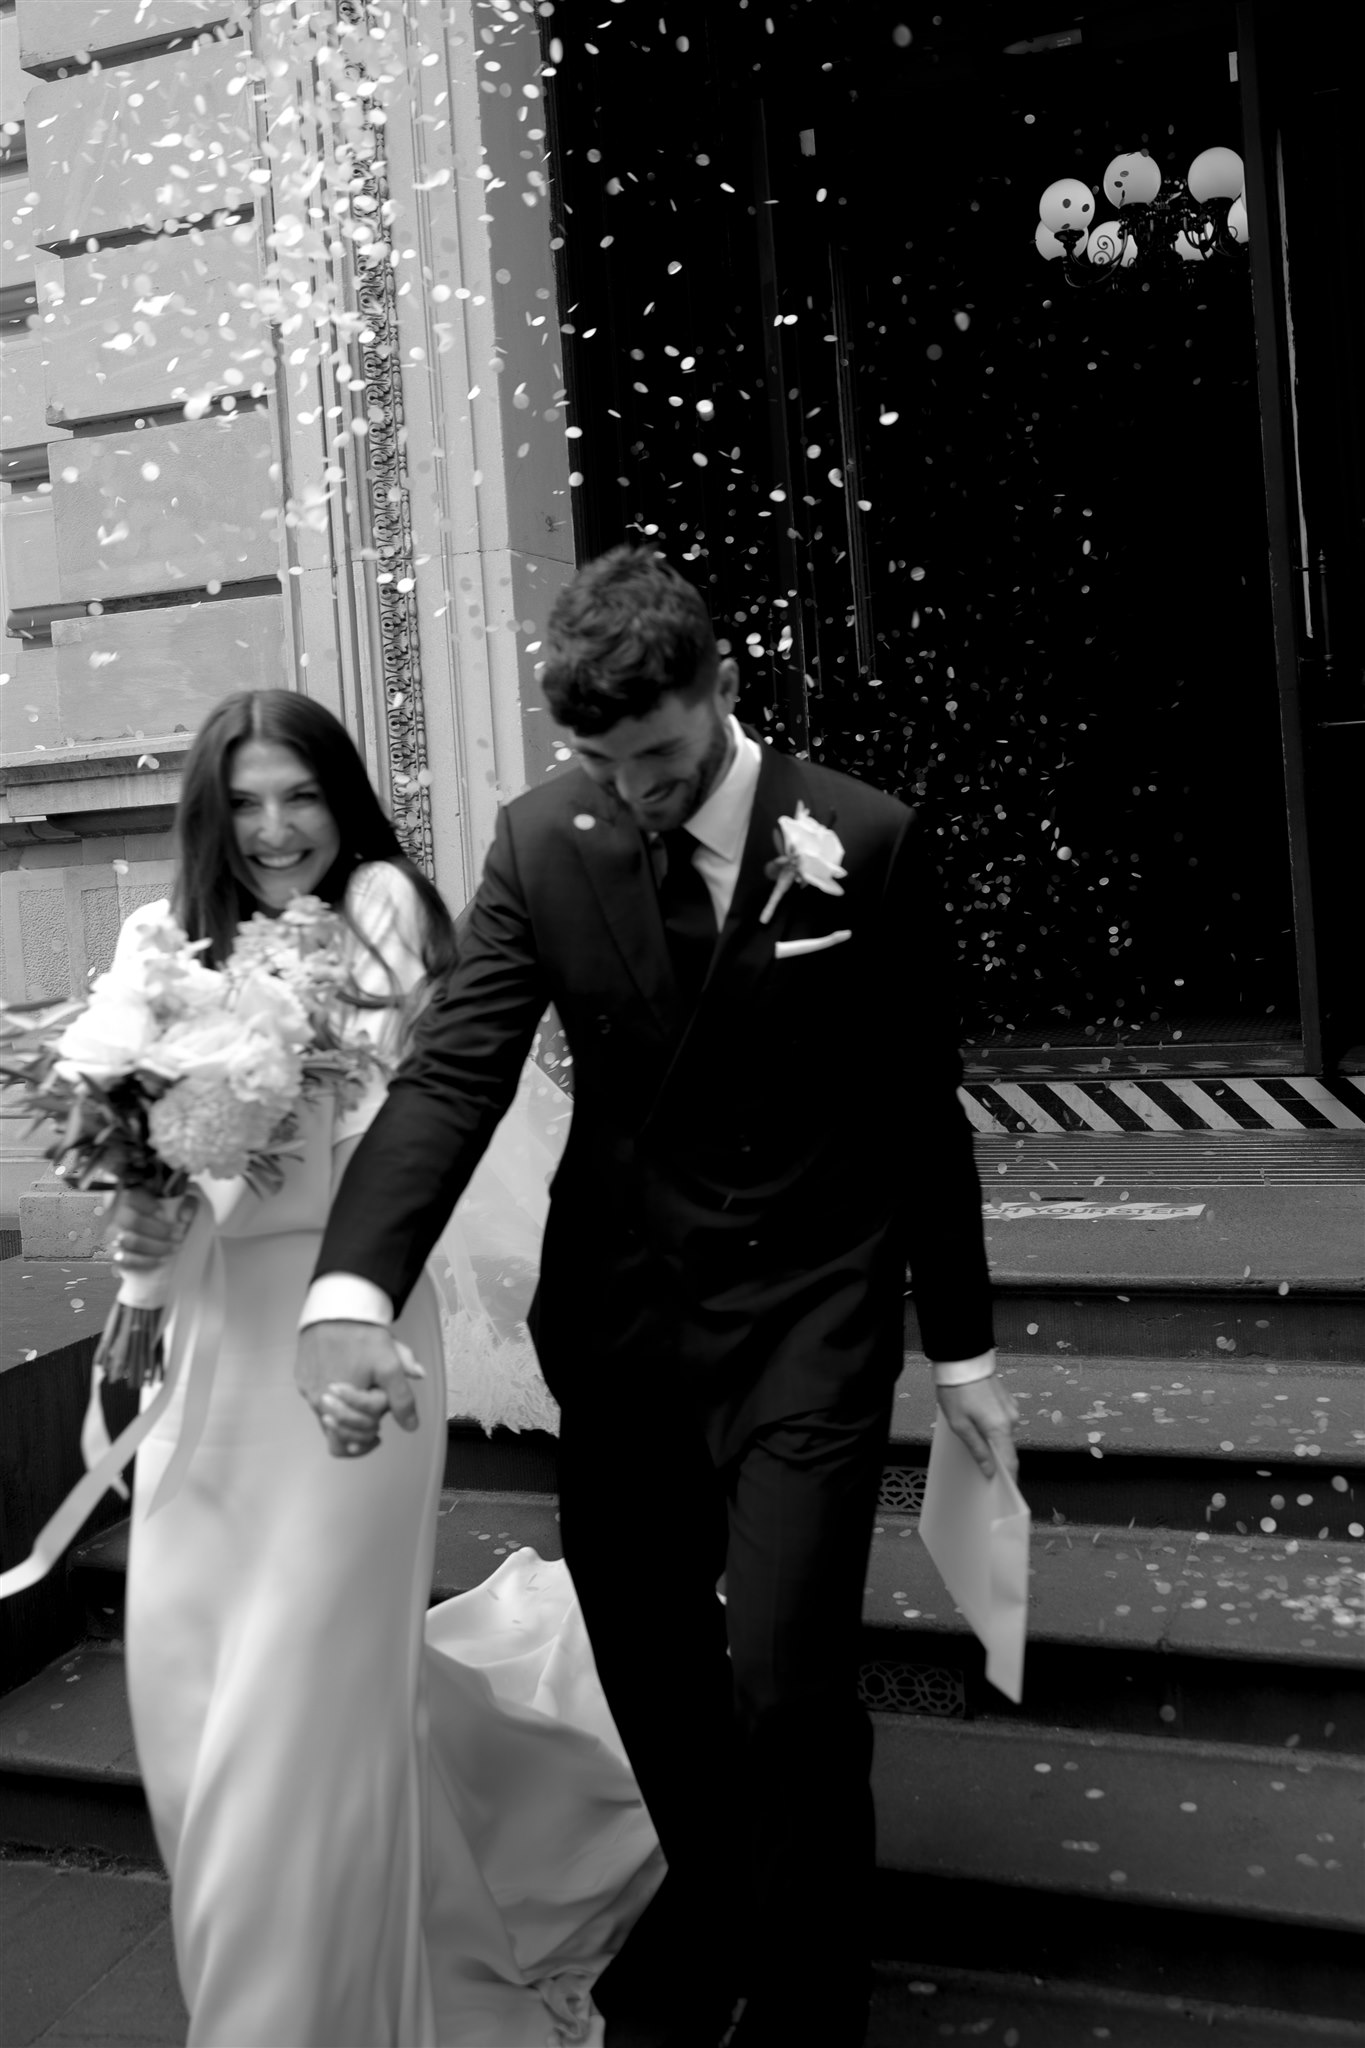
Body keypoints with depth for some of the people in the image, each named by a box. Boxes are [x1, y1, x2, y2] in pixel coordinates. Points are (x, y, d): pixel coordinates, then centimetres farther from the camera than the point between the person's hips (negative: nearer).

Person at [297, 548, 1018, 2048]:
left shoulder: (863, 842, -9)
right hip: (618, 1314, 3)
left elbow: (919, 1111, -3)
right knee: (649, 1674, 14)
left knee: (785, 1683, -6)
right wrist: (351, 1289, -28)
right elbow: (453, 1073, -12)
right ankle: (704, 1920, 44)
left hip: (806, 1319, -2)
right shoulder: (541, 842, -5)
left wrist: (960, 1347, 2)